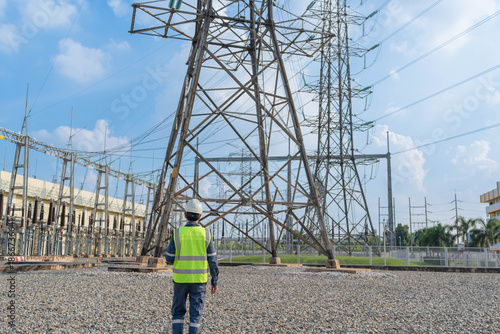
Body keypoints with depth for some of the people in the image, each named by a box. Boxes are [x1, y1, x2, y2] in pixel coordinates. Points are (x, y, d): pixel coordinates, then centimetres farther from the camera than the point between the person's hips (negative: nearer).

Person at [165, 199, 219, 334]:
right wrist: (215, 281, 5)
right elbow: (213, 260, -4)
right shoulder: (205, 234, -6)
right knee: (195, 313, 9)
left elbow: (169, 259, -3)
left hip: (181, 278, 0)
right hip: (199, 279, 0)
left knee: (178, 312, 14)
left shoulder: (177, 233, -7)